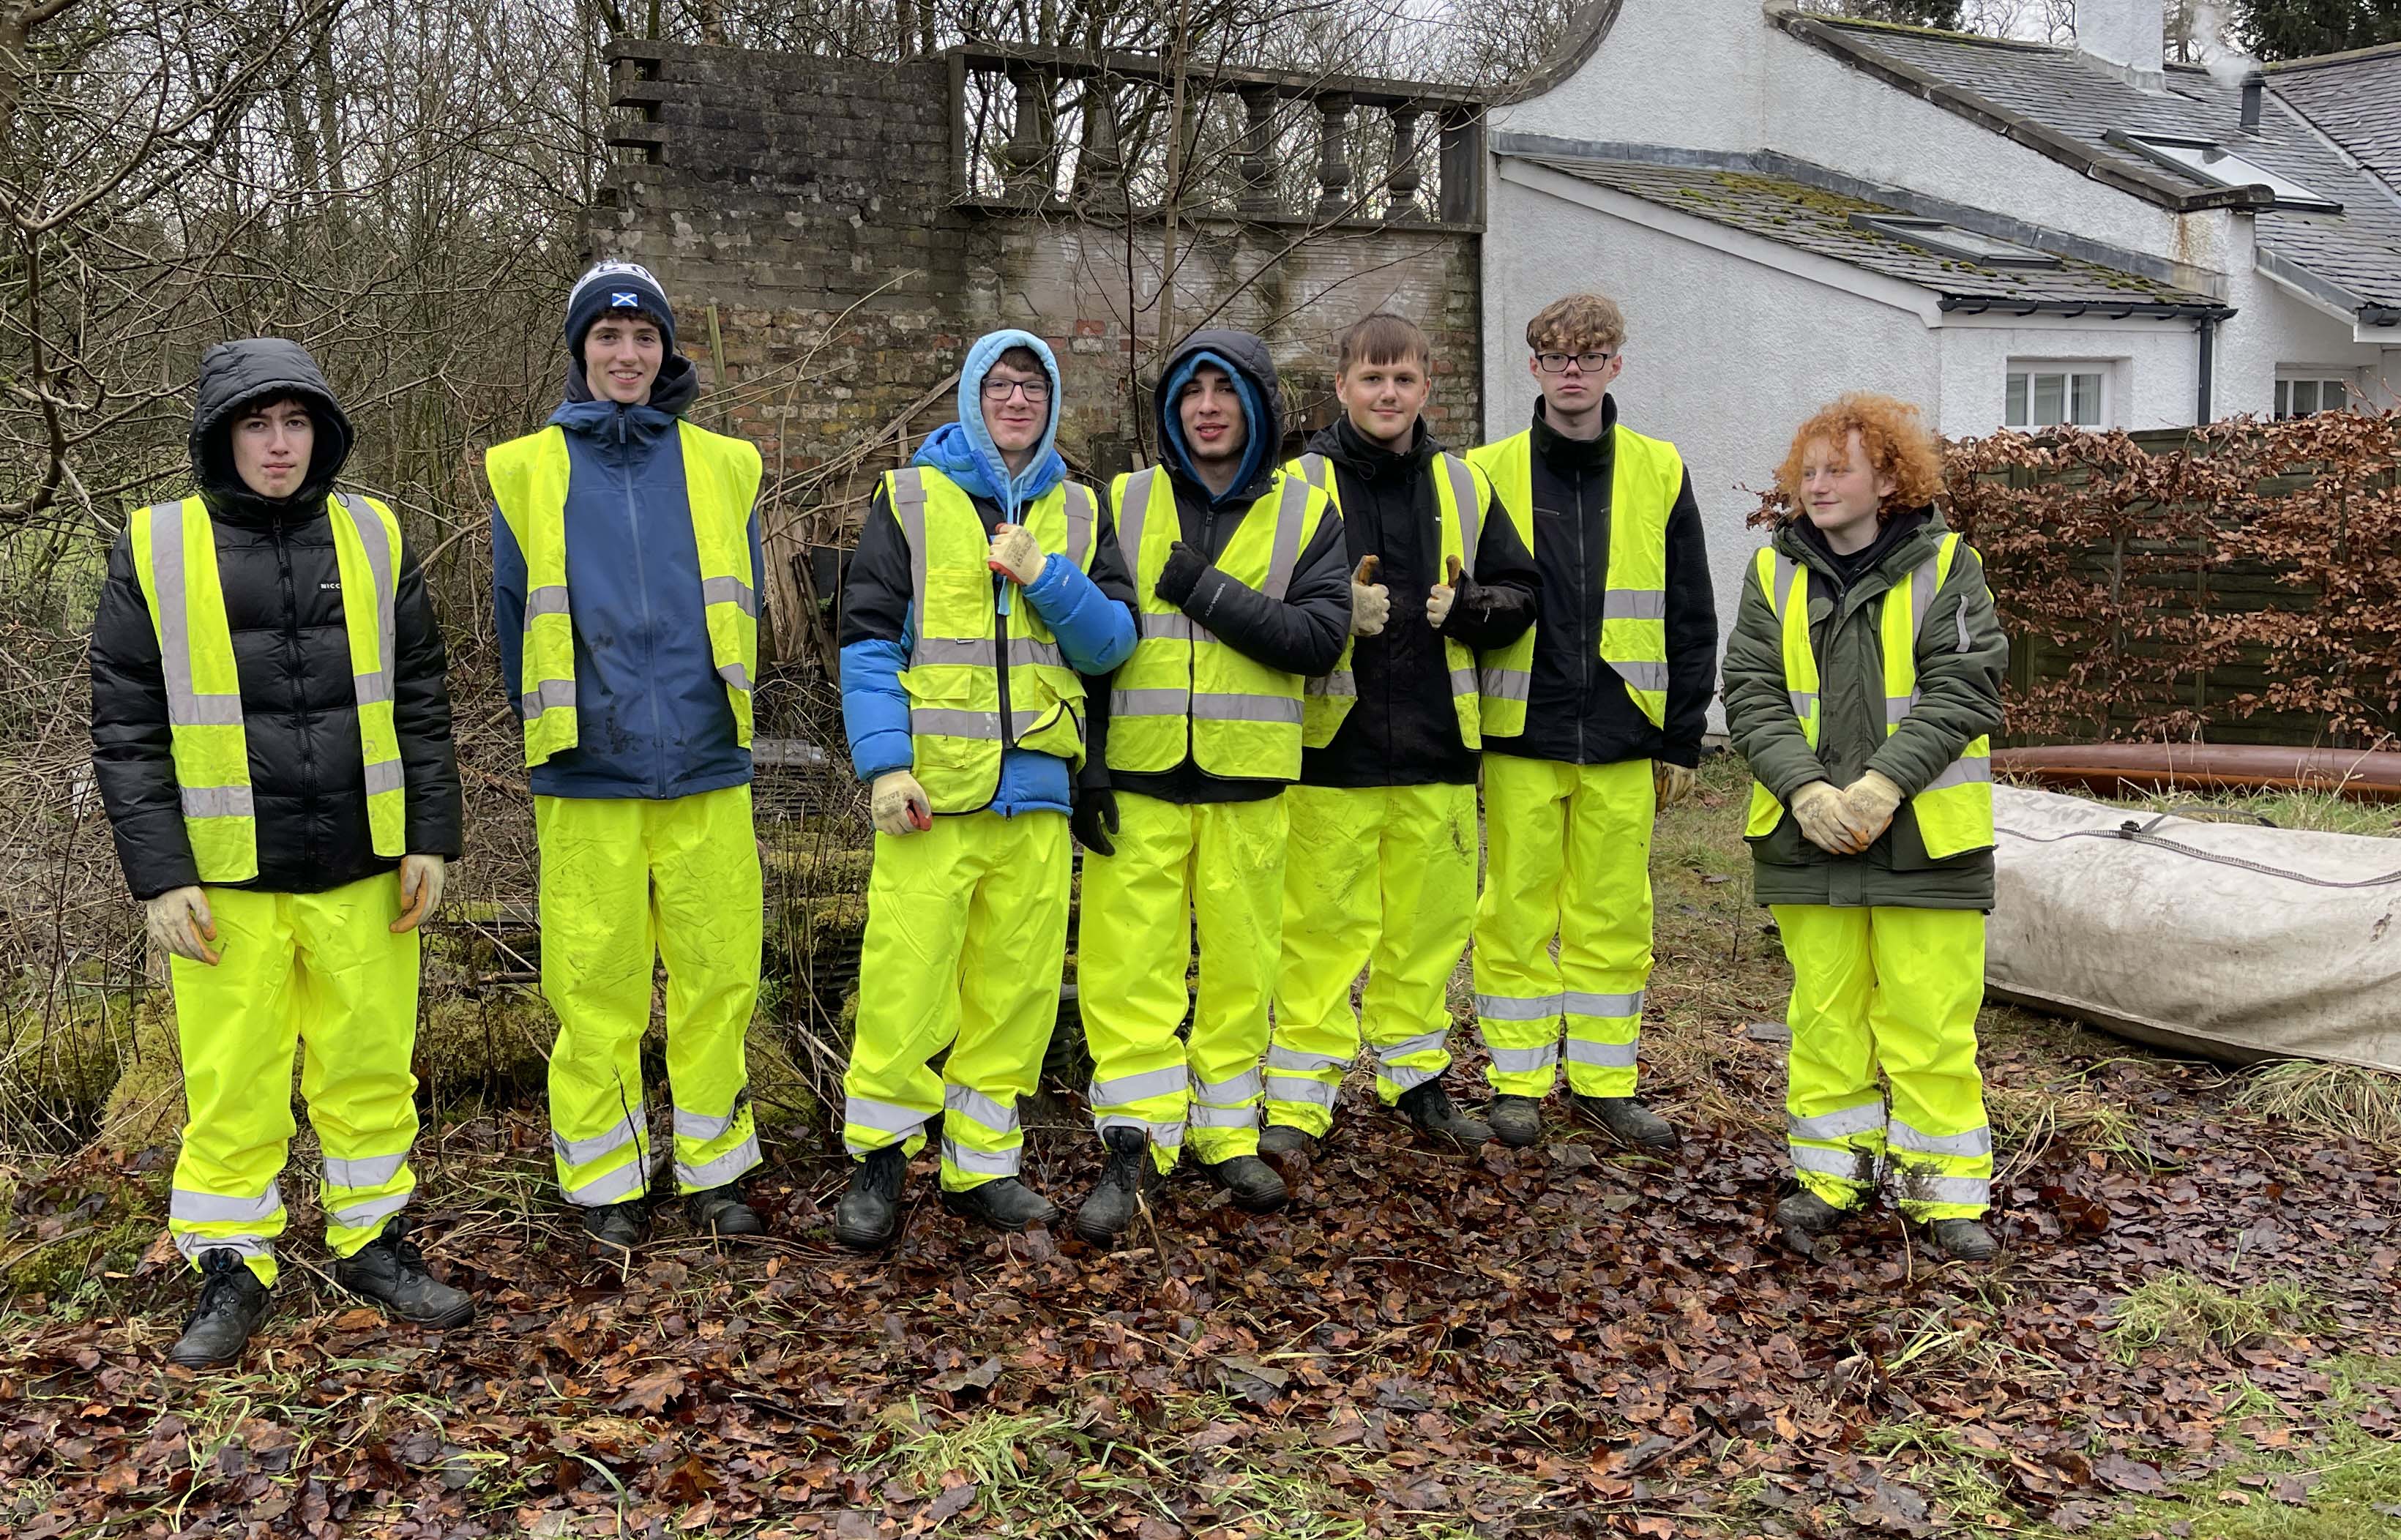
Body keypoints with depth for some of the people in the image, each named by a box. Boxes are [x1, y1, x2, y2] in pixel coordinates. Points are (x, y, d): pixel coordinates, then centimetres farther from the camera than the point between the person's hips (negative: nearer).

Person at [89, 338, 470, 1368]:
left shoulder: (373, 538, 6)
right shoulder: (154, 550, 0)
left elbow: (419, 703, 8)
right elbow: (126, 730, -1)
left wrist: (432, 839, 2)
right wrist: (159, 877, -7)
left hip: (363, 867, 2)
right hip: (225, 877, -2)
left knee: (370, 1067, 8)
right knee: (231, 1086, 4)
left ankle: (374, 1241, 25)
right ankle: (231, 1273, 19)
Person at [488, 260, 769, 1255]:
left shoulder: (722, 467, 7)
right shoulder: (527, 471, 5)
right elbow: (515, 621, 11)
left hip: (706, 771, 1)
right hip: (586, 780, -1)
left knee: (718, 976, 3)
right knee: (596, 986, 2)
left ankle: (714, 1170, 19)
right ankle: (606, 1183, 17)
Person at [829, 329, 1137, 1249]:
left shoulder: (1079, 512, 16)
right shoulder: (909, 500, 6)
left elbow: (1113, 641, 9)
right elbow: (867, 638, 0)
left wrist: (1046, 576, -7)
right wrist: (884, 763, -10)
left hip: (1036, 793, 3)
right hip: (932, 791, -3)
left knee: (1017, 988, 5)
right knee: (906, 983, -7)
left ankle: (981, 1166, 19)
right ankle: (878, 1159, 11)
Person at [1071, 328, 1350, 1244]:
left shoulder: (1306, 512, 6)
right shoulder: (1124, 505, 7)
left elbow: (1321, 635, -7)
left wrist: (1210, 592, -14)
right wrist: (1084, 762, -2)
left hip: (1248, 779, 0)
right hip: (1137, 776, 0)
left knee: (1238, 961, 7)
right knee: (1129, 962, -4)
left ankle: (1226, 1133, 21)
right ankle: (1135, 1143, 4)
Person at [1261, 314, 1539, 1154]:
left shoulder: (1463, 487, 11)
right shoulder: (1300, 484, 0)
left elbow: (1519, 595, 14)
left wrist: (1466, 607, -7)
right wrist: (1336, 610, -18)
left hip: (1437, 743, 4)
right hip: (1332, 743, -3)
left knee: (1428, 924, 11)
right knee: (1323, 927, -2)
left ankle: (1416, 1076, 27)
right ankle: (1299, 1096, 8)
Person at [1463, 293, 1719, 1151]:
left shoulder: (1658, 473, 6)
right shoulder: (1490, 473, 3)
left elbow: (1692, 621, 9)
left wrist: (1683, 741, 5)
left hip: (1623, 741, 1)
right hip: (1520, 735, -1)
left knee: (1615, 918, 7)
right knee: (1517, 912, 4)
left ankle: (1605, 1082, 20)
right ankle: (1519, 1081, 17)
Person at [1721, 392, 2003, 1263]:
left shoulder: (1946, 567, -1)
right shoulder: (1775, 573, 6)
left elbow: (1962, 692, -10)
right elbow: (1752, 695, 0)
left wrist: (1882, 785, -20)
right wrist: (1806, 791, -14)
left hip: (1924, 835, -2)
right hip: (1808, 833, 3)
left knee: (1930, 1019, 0)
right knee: (1825, 1009, 9)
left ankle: (1947, 1191, 11)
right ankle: (1830, 1171, 21)